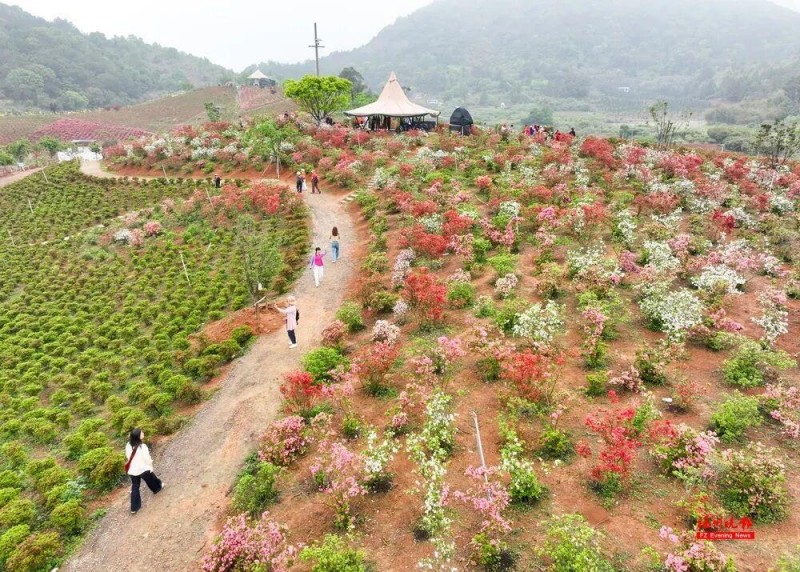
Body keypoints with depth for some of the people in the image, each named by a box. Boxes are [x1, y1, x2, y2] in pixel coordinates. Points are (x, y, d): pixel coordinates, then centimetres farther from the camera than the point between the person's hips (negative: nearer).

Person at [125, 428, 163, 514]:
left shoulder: (128, 445, -10)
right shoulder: (142, 447, -28)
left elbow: (128, 456, 4)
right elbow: (147, 459, -19)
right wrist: (150, 466, -1)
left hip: (132, 470, 5)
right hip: (143, 469, -5)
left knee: (134, 488, 16)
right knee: (151, 479, 26)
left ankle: (134, 508, 22)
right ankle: (157, 487, 55)